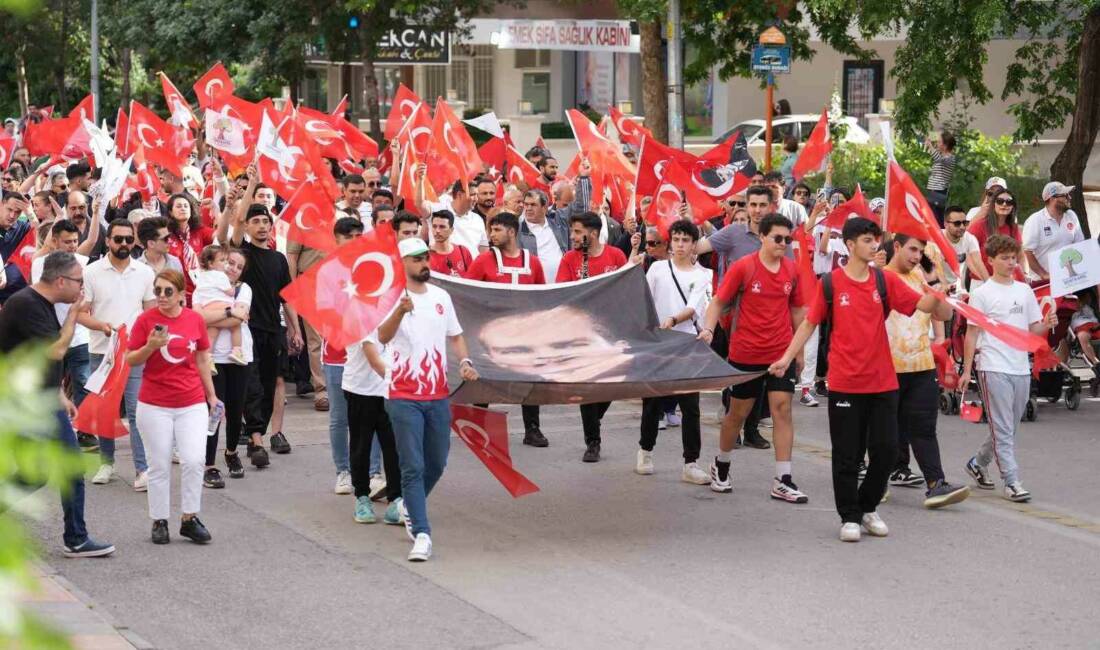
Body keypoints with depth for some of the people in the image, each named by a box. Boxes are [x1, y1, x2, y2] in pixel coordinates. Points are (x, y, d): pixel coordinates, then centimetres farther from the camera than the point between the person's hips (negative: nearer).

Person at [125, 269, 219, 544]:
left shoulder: (195, 319, 2)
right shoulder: (145, 320, -5)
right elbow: (130, 360, -1)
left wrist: (211, 395, 16)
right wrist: (150, 347, -20)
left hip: (192, 404, 1)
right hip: (155, 405, -1)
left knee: (194, 460, -7)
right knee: (160, 465, 4)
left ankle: (189, 518, 6)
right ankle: (159, 521, 14)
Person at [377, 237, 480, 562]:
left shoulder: (441, 297, 10)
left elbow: (455, 335, 21)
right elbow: (383, 337, -25)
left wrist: (465, 361, 1)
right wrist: (401, 310, -44)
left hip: (439, 395, 6)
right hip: (404, 397, -6)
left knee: (436, 463, 15)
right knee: (413, 467, -8)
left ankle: (410, 506, 40)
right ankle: (421, 534, -8)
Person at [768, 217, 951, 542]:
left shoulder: (885, 281, 3)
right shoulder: (830, 283, -2)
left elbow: (923, 305, -1)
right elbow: (810, 323, 5)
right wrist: (786, 358, -1)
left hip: (882, 382, 2)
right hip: (845, 383, -2)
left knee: (886, 449, 3)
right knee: (847, 454, 2)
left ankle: (867, 507, 23)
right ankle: (849, 517, 13)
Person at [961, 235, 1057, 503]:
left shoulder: (1024, 291, 12)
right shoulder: (982, 294, -2)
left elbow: (1033, 329, 14)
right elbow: (972, 334, -2)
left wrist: (1047, 325, -8)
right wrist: (967, 370, -5)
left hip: (1021, 368, 6)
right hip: (994, 368, -5)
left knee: (1009, 429, 13)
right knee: (1003, 430, -6)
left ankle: (977, 463, 32)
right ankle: (1011, 481, -5)